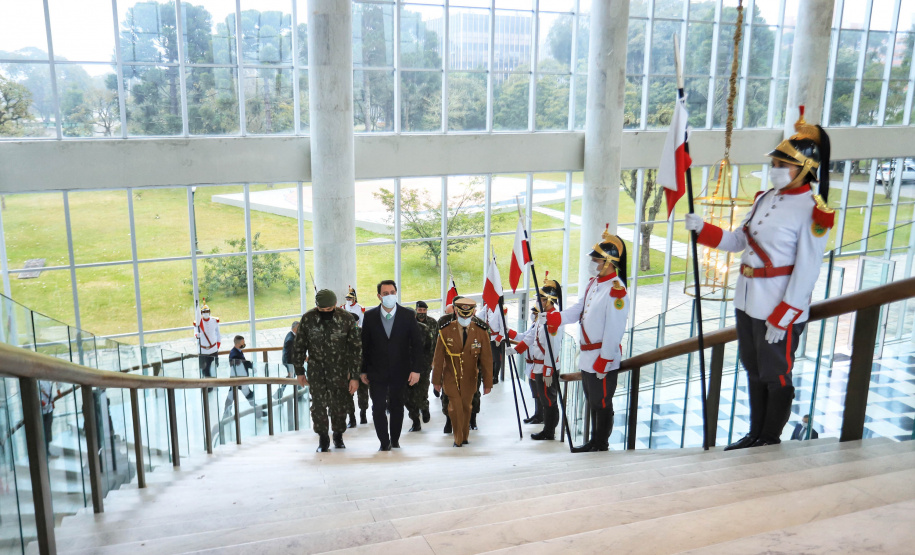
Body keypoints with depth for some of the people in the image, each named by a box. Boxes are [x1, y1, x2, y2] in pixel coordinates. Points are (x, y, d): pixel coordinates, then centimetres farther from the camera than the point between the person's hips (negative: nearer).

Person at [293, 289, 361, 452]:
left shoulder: (346, 319, -12)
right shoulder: (308, 318, -9)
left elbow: (355, 348, -6)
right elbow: (299, 346, 4)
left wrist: (355, 376, -8)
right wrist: (299, 371, 7)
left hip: (339, 369, 0)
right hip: (316, 369, 1)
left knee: (340, 404, 3)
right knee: (318, 403, -5)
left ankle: (338, 436, 27)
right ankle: (323, 438, 13)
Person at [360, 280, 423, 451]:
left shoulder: (408, 315, -5)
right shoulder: (370, 316, -3)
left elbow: (417, 344, -3)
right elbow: (364, 345, 2)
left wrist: (416, 369, -8)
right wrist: (363, 371, 2)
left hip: (400, 371, 0)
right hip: (377, 371, 0)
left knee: (397, 406, 13)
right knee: (378, 408, -3)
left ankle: (394, 440, 30)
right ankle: (384, 442, 12)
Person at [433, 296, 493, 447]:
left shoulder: (481, 331, -8)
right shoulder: (445, 330, -9)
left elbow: (486, 358, -4)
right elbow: (438, 357, -3)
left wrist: (488, 382, -4)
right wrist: (436, 379, 0)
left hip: (470, 377, 1)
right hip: (451, 376, -1)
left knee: (466, 406, 11)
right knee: (455, 406, -10)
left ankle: (464, 436, 32)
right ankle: (458, 439, 9)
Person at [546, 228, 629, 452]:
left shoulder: (616, 290, -20)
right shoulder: (594, 282, 11)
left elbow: (614, 330, -22)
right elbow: (578, 309, 12)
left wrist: (603, 361, -21)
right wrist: (553, 317, -4)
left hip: (603, 359, -10)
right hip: (587, 356, 10)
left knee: (602, 404, 4)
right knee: (592, 402, 20)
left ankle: (601, 446, 18)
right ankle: (594, 442, 34)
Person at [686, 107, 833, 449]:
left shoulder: (813, 212, -16)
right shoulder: (766, 198, 8)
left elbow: (806, 272, -18)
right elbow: (738, 242, 14)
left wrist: (782, 318, -19)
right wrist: (701, 229, 0)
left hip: (780, 308, -8)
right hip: (748, 301, 8)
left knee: (775, 376, 7)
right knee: (754, 372, 19)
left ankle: (771, 441, 25)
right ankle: (756, 435, 35)